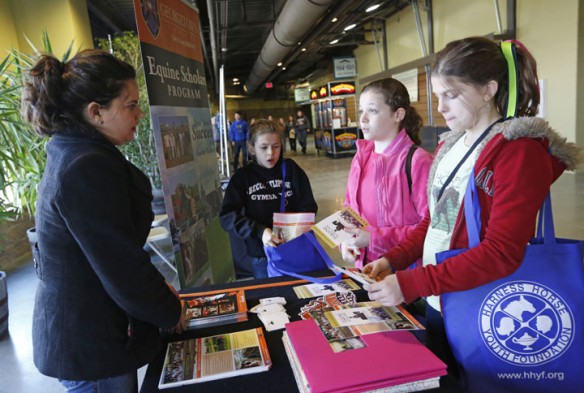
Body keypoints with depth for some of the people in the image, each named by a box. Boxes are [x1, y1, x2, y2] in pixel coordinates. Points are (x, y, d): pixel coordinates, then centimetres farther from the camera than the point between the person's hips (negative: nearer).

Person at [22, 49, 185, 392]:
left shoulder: (73, 155, 5)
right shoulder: (90, 167, -27)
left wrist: (158, 288, 11)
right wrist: (170, 312, -8)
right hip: (93, 350, -9)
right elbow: (123, 269, -25)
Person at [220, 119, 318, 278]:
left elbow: (309, 206, -2)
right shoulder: (242, 177, -2)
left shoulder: (291, 169, -1)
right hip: (262, 255, 0)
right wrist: (259, 231, -25)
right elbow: (227, 216, -11)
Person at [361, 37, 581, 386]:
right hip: (437, 303, 7)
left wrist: (411, 283, -26)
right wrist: (392, 260, -4)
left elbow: (502, 253, -25)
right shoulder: (450, 146, 8)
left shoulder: (519, 150, -17)